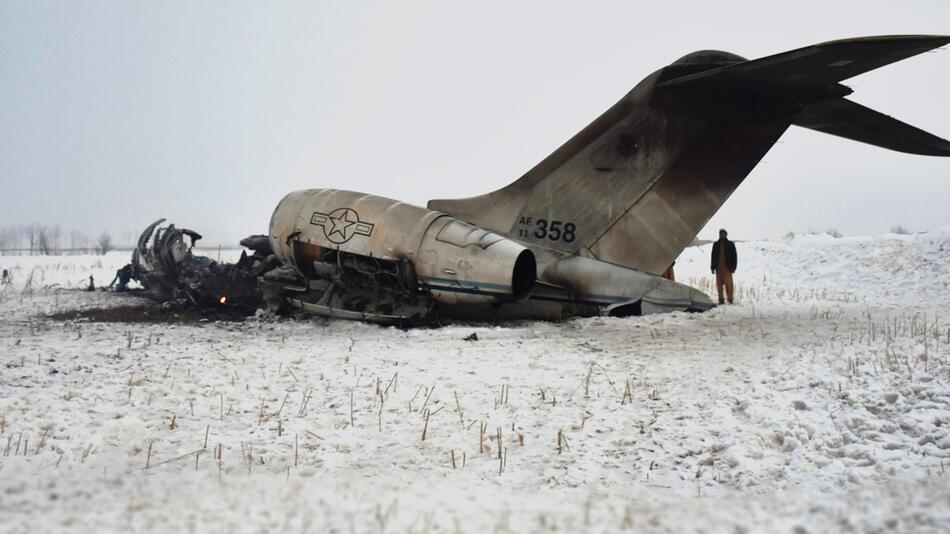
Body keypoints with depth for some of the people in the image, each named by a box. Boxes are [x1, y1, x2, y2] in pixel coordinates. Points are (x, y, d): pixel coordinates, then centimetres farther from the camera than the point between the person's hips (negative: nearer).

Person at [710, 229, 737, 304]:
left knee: (728, 284, -8)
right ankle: (721, 299, 2)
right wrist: (713, 267, 8)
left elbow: (734, 256, 4)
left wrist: (733, 267, -4)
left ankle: (730, 299, -4)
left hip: (727, 267, -3)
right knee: (719, 284, -1)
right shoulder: (716, 244, 16)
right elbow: (713, 256, 16)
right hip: (718, 268, 3)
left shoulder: (730, 244, 7)